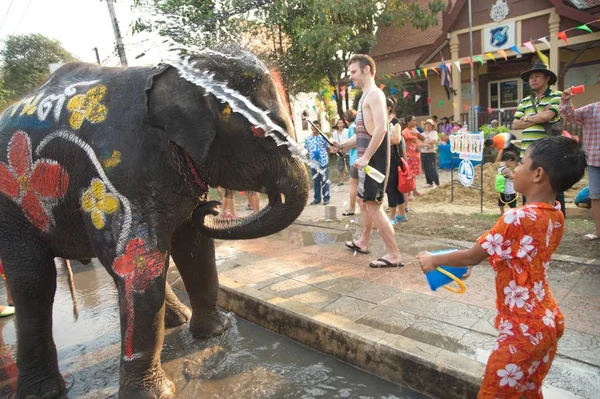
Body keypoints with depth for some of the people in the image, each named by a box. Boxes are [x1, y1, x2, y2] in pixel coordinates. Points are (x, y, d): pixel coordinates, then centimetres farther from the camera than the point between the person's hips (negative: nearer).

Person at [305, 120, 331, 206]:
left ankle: (326, 198, 13)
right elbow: (306, 150, 13)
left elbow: (328, 148, 2)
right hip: (313, 163, 3)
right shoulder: (308, 139, 6)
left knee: (324, 181, 3)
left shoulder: (323, 137, -3)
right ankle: (317, 198, 22)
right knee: (315, 181, 12)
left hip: (323, 162, -3)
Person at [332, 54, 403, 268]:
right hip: (367, 158, 11)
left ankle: (394, 255, -5)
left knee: (372, 205, -11)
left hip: (374, 158, -11)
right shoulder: (365, 96, 20)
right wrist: (342, 146, 15)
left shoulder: (374, 94, -11)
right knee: (364, 201, 20)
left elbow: (381, 129, -24)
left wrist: (365, 157, -27)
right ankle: (363, 242, 36)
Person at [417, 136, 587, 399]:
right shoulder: (556, 216, 2)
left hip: (523, 328, -8)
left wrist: (433, 260, 0)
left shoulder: (518, 218, -24)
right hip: (548, 320, 8)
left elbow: (473, 256, -15)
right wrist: (478, 259, 20)